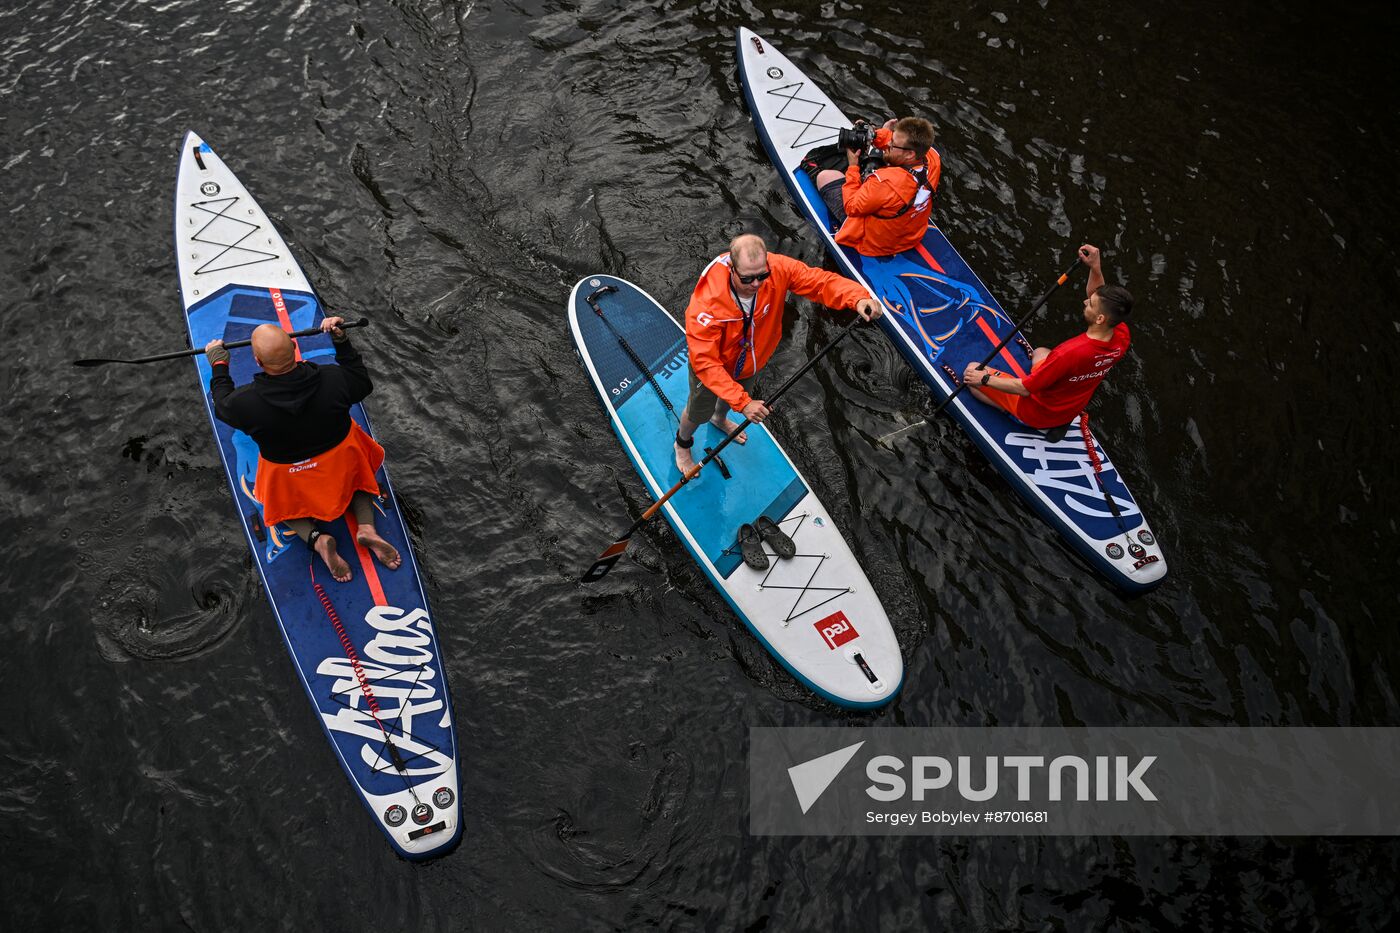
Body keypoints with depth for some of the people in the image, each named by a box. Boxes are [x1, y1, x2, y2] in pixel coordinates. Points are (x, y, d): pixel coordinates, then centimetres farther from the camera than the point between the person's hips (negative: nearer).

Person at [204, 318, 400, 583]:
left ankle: (316, 539, -2)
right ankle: (366, 526, 4)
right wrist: (342, 342, 0)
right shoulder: (333, 380, -27)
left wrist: (218, 366, 12)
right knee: (356, 471, 34)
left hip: (288, 479, -1)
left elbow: (223, 405, -2)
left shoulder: (247, 402, -28)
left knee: (283, 503, 32)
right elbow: (363, 383, -2)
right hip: (341, 460, 1)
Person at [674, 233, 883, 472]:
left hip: (752, 361, 4)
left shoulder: (777, 269, -36)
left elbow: (820, 281, -32)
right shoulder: (706, 303, -45)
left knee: (730, 397, 36)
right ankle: (683, 443, 60)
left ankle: (719, 419, 73)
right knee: (699, 413, 24)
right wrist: (743, 402, -46)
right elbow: (706, 363, -42)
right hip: (712, 367, -4)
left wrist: (857, 298, -52)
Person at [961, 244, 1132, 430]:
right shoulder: (1121, 337, -21)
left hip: (1037, 415, -7)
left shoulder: (1071, 353, -41)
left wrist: (985, 379, -18)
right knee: (1040, 352, 33)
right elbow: (1100, 299, 1)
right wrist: (1096, 268, -11)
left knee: (973, 370, 2)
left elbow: (1024, 389, -29)